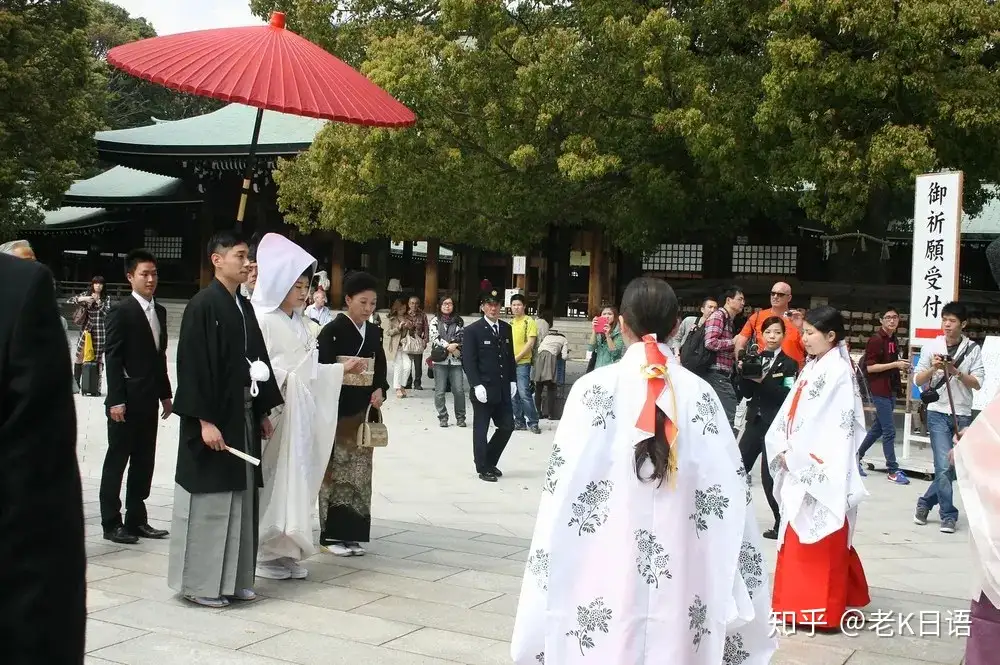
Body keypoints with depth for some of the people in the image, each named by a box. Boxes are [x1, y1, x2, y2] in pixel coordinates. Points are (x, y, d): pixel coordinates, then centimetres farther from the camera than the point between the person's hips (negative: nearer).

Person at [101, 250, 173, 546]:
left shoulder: (159, 311, 12)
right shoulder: (121, 311, -9)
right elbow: (112, 357, -12)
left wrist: (166, 394, 14)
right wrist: (116, 400, -17)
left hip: (149, 399, 7)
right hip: (127, 399, -7)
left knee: (144, 461, 11)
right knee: (117, 461, 2)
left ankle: (136, 519, 19)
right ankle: (111, 523, 9)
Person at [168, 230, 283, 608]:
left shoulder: (244, 307, 12)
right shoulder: (202, 305, -12)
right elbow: (193, 366, -17)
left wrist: (263, 412, 14)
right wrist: (205, 420, -21)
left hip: (243, 417, 8)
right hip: (213, 418, -8)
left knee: (240, 499, 11)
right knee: (210, 499, -1)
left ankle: (233, 579, 20)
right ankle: (200, 583, 10)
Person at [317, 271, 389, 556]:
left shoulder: (374, 333, 11)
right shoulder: (332, 331, -7)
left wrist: (380, 390, -3)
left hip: (364, 412, 6)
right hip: (338, 412, -6)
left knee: (360, 473, 7)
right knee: (336, 471, -2)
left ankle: (352, 533, 14)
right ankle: (332, 534, 6)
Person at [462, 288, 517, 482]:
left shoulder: (506, 328, 10)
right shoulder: (473, 330, -8)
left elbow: (510, 357, 15)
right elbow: (468, 361, -11)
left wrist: (512, 381, 7)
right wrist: (477, 385, -18)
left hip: (503, 390, 6)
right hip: (484, 390, -6)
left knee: (507, 427, 8)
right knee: (481, 430, 4)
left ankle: (490, 461, 26)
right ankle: (483, 469, 14)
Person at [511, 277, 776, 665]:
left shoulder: (594, 389, -7)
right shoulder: (700, 394, -1)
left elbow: (564, 491, -8)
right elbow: (730, 497, -1)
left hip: (604, 573, -2)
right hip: (681, 580, 2)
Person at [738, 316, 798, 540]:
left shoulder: (789, 364, -3)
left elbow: (788, 395, -15)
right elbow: (747, 393, 8)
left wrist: (764, 380, -23)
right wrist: (745, 374, -9)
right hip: (755, 421, 5)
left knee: (770, 475, -6)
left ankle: (783, 524, 5)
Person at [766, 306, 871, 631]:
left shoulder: (838, 372, -14)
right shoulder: (811, 368, 13)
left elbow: (831, 425, -19)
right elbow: (789, 413, 11)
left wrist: (795, 456, -13)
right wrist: (783, 450, -2)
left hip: (822, 472, -9)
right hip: (800, 468, 9)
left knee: (821, 539, -2)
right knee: (798, 537, 14)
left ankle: (819, 610, 4)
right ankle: (802, 602, 25)